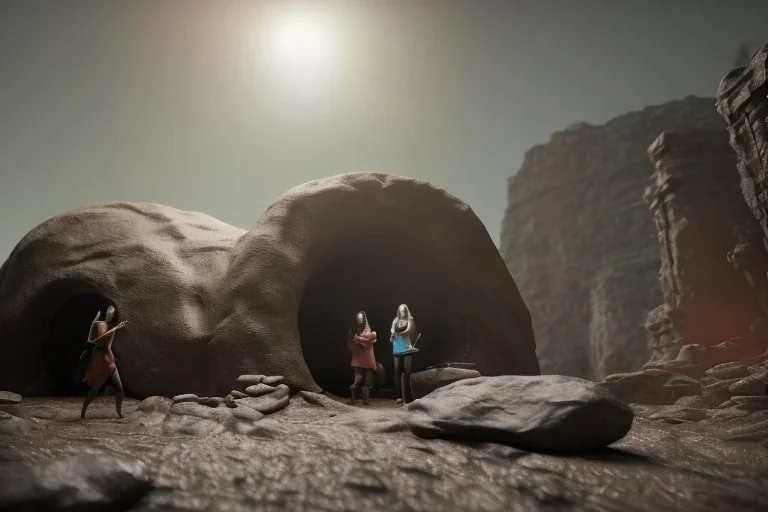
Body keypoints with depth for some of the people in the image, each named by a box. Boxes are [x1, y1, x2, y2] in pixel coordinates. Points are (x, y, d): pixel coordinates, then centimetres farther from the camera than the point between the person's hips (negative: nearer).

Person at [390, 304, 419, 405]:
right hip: (397, 348, 3)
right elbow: (392, 329, -1)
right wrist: (392, 334, -23)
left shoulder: (410, 320, 1)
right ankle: (399, 396, -2)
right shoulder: (395, 321, 11)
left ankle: (407, 396, -5)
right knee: (397, 370, -3)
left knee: (406, 370, -9)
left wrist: (399, 333, -28)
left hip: (406, 347, -3)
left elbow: (408, 330, -14)